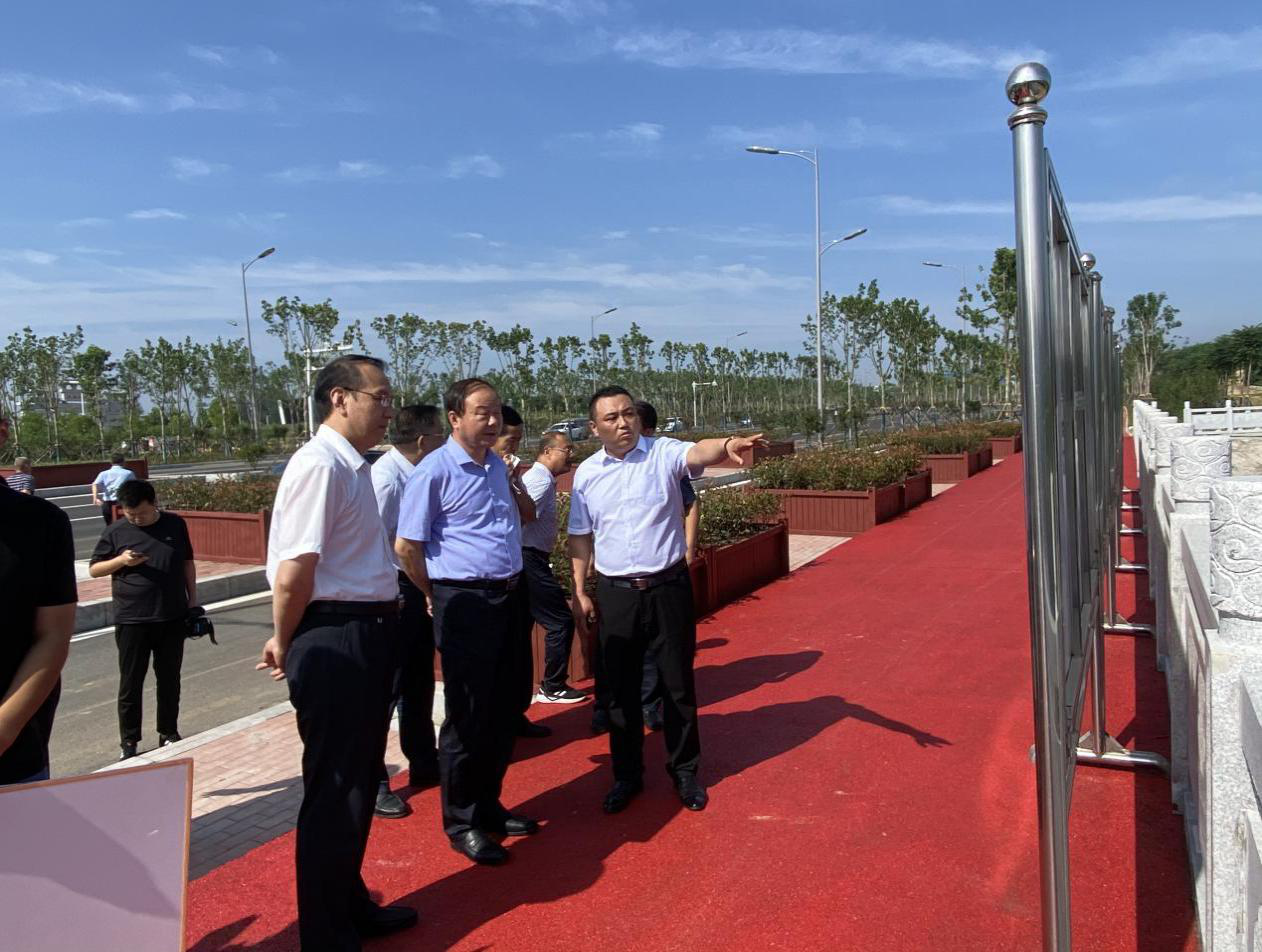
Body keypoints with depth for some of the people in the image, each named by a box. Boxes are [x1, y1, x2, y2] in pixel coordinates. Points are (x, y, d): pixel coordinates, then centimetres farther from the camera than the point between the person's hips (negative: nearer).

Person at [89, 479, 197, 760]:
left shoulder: (175, 524, 2)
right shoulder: (115, 531, -3)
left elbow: (187, 563, 12)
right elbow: (93, 569, 4)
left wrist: (192, 600, 9)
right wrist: (121, 561, -15)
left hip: (173, 618, 2)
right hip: (131, 620, -1)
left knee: (169, 679, 11)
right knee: (131, 683, 5)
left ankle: (168, 733, 25)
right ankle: (129, 741, 18)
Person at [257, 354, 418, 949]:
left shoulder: (353, 466, 11)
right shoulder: (319, 465, -19)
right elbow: (292, 575, -23)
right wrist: (285, 643, -8)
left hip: (368, 633, 10)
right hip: (334, 641, -9)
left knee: (360, 779, 22)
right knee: (334, 790, 5)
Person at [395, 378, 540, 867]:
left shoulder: (497, 465, 11)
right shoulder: (435, 470, -12)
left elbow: (526, 515, 29)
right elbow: (406, 547, -10)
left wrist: (513, 481, 12)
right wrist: (438, 596, 0)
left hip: (508, 597, 8)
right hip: (466, 603, -8)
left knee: (504, 712, 16)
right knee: (468, 717, 2)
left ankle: (488, 805, 33)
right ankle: (461, 822, 19)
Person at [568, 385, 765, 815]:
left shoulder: (664, 453, -6)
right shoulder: (586, 473, 4)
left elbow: (697, 452, -29)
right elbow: (580, 537, 10)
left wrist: (728, 445, -50)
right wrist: (579, 591, 7)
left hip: (668, 586, -2)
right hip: (615, 593, 2)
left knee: (678, 684, 9)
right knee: (621, 688, 11)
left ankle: (684, 772, 27)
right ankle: (626, 775, 29)